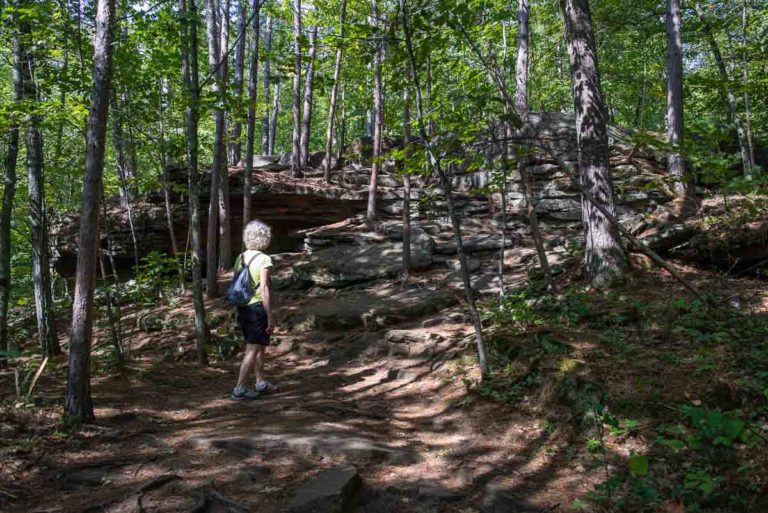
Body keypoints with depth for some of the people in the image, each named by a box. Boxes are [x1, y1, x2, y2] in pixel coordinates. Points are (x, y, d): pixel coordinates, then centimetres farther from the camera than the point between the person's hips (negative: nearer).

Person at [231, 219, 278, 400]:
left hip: (242, 307, 7)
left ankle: (261, 383, 30)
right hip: (257, 308, -7)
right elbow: (264, 289, -18)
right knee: (252, 349, 1)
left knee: (259, 346, 20)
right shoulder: (263, 259, -14)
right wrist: (270, 317, -14)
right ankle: (239, 388, 3)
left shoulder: (240, 258, 7)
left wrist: (239, 311, 19)